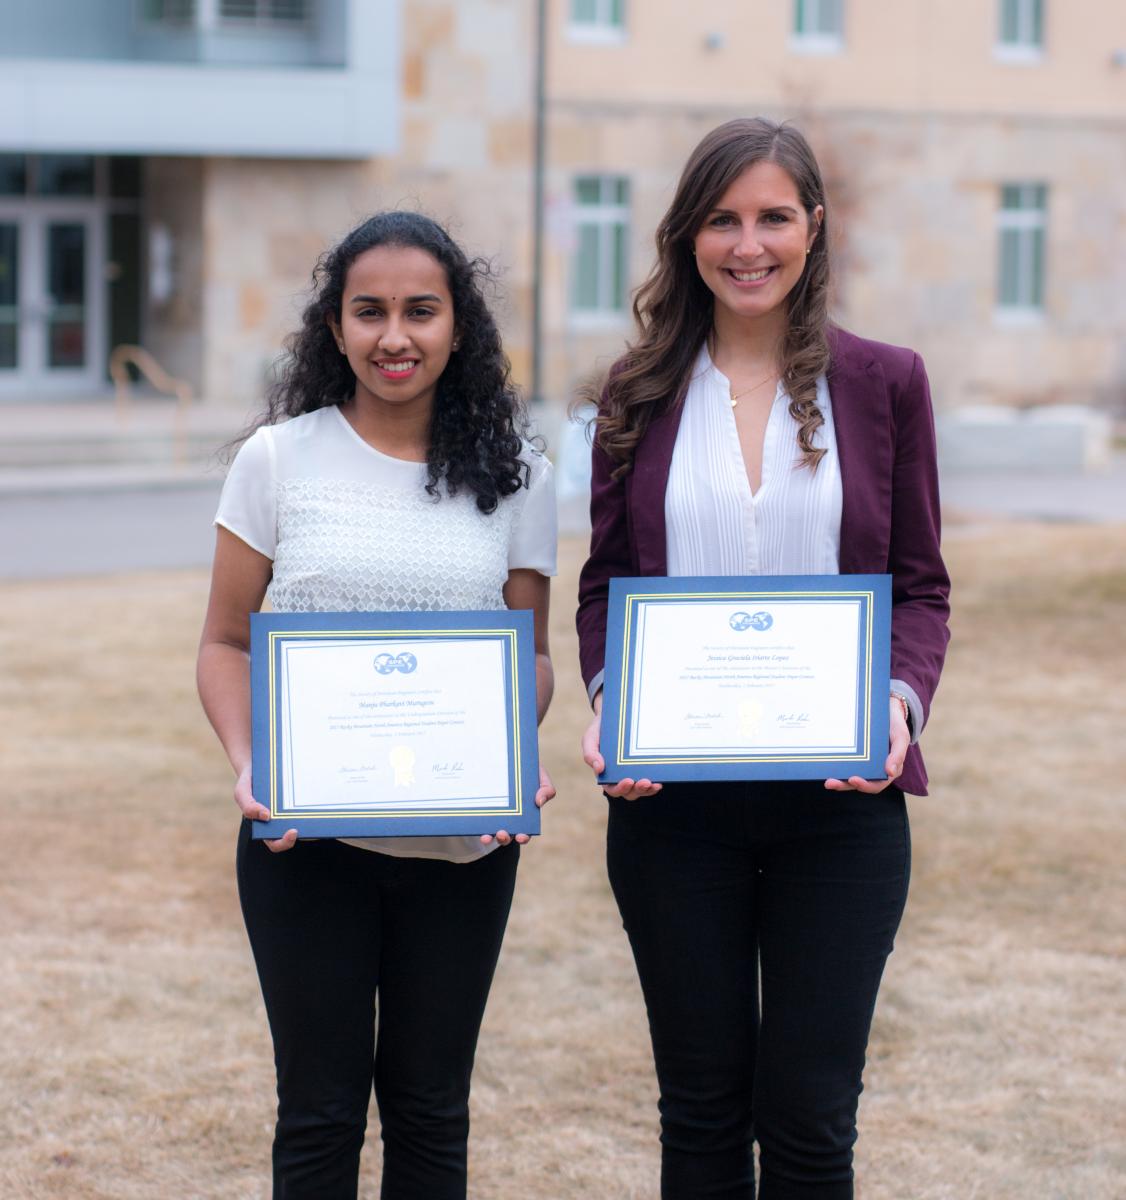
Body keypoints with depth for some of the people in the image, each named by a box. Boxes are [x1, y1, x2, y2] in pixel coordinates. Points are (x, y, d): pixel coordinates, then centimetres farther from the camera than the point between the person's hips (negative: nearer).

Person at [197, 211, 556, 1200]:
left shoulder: (517, 479, 4)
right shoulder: (278, 462, 0)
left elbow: (530, 654, 8)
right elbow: (226, 644, 4)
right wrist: (249, 767, -14)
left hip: (464, 845, 1)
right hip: (306, 834, -1)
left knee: (430, 1109, 11)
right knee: (320, 1111, 5)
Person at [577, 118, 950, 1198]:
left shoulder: (882, 383, 3)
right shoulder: (641, 396, 6)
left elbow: (920, 585, 5)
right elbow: (603, 583, 10)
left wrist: (899, 700, -14)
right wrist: (606, 701, -10)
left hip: (838, 796, -1)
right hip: (672, 798, 1)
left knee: (810, 1113, 2)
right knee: (701, 1107, 10)